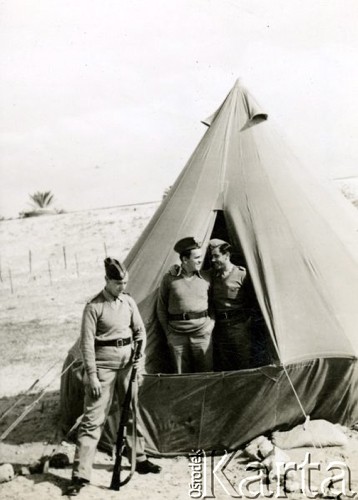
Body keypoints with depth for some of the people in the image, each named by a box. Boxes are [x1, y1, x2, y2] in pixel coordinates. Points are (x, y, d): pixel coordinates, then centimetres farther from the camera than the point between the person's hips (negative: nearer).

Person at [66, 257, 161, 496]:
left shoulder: (128, 301, 3)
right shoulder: (94, 306, -13)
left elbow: (140, 330, 13)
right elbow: (87, 343, -13)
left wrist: (140, 352, -3)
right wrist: (92, 375, -16)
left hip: (128, 360, 6)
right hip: (104, 362, -6)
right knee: (93, 418, -6)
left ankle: (140, 460, 33)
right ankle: (80, 474, -1)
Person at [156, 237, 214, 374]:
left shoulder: (205, 279, 3)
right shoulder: (169, 279, -2)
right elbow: (161, 308, 6)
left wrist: (210, 324, 2)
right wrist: (168, 332, 5)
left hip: (202, 333, 1)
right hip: (177, 335, -1)